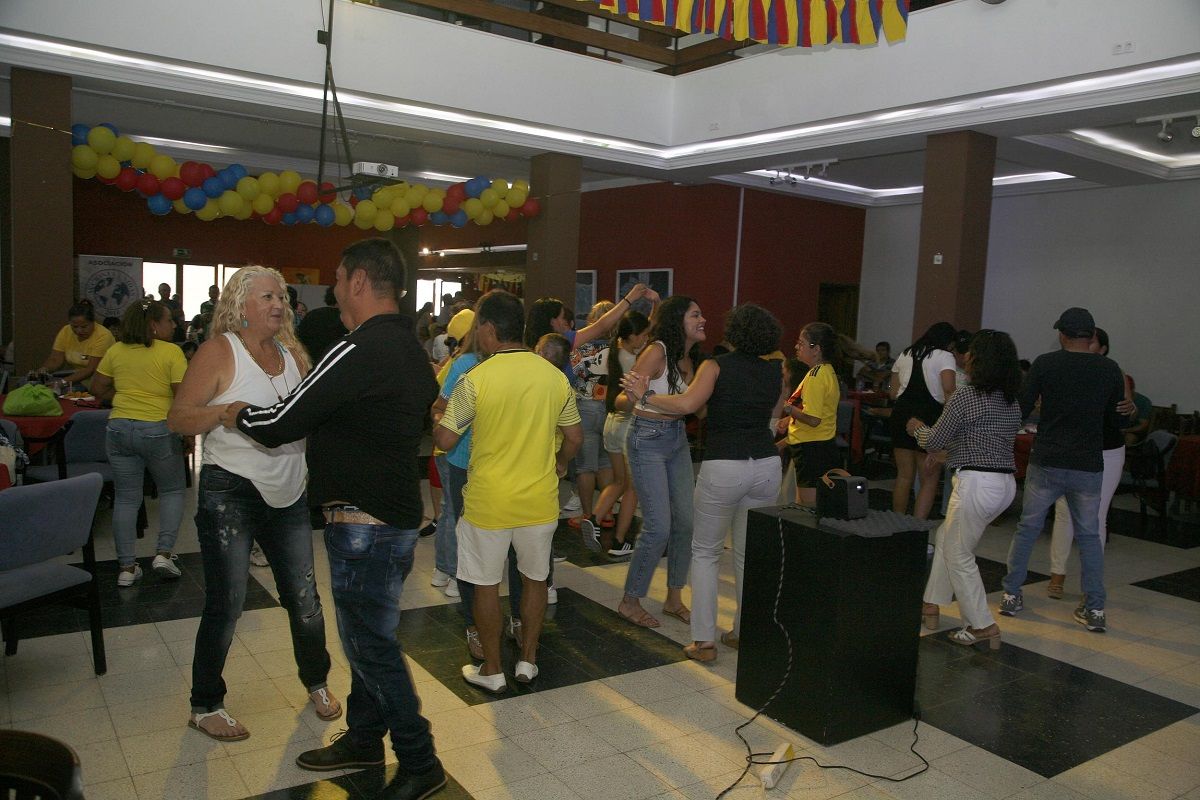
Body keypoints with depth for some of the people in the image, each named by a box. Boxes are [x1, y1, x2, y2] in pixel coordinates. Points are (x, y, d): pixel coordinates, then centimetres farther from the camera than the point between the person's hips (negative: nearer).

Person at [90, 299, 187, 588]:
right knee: (172, 491, 16)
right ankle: (164, 553, 3)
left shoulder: (115, 351, 5)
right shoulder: (171, 352, -10)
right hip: (159, 431, -4)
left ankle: (126, 567, 13)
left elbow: (98, 389, 12)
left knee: (126, 497, 11)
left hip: (119, 429, 4)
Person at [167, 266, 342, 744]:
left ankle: (316, 683, 31)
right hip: (231, 493, -5)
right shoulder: (220, 351, -6)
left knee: (304, 597, 10)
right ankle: (205, 707, 19)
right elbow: (178, 419, -11)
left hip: (288, 494, 5)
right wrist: (228, 409, -25)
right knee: (226, 603, 0)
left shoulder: (292, 354, 10)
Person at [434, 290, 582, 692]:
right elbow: (574, 437, 4)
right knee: (535, 578, 19)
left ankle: (491, 670, 24)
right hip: (539, 502, 3)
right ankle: (528, 660, 30)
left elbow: (445, 440, -11)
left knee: (487, 584, 12)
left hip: (488, 503, -3)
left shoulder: (475, 380, -16)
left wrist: (438, 417, 11)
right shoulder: (555, 376, -4)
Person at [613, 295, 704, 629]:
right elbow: (624, 401, -22)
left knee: (686, 522, 8)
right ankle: (630, 601, 10)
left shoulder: (691, 358, 5)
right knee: (659, 527, -8)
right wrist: (630, 395, -43)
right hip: (648, 439, -8)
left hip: (678, 438, 8)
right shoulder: (657, 352, -17)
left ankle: (674, 599, 24)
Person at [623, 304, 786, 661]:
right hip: (766, 466, 4)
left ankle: (704, 641, 7)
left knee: (705, 551, 10)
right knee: (749, 553, 16)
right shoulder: (776, 371, 6)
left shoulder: (717, 366, -6)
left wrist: (643, 395, -13)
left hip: (723, 468, -4)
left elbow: (688, 404, -22)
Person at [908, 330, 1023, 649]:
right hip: (1006, 483, 8)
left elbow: (934, 440, -5)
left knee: (958, 554, 6)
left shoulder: (965, 396, -12)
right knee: (945, 538, 22)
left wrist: (918, 428, 16)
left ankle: (983, 626, 8)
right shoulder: (1012, 402, 11)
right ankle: (931, 606, 29)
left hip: (976, 482, -8)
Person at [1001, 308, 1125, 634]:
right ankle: (1095, 609, 13)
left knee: (1027, 529, 12)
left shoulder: (1045, 363, -6)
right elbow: (1115, 419, 9)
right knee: (1089, 536, 13)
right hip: (1089, 468, 1)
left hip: (1046, 463, -1)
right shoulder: (1110, 369, 0)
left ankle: (1012, 595, 17)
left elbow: (1021, 410, -6)